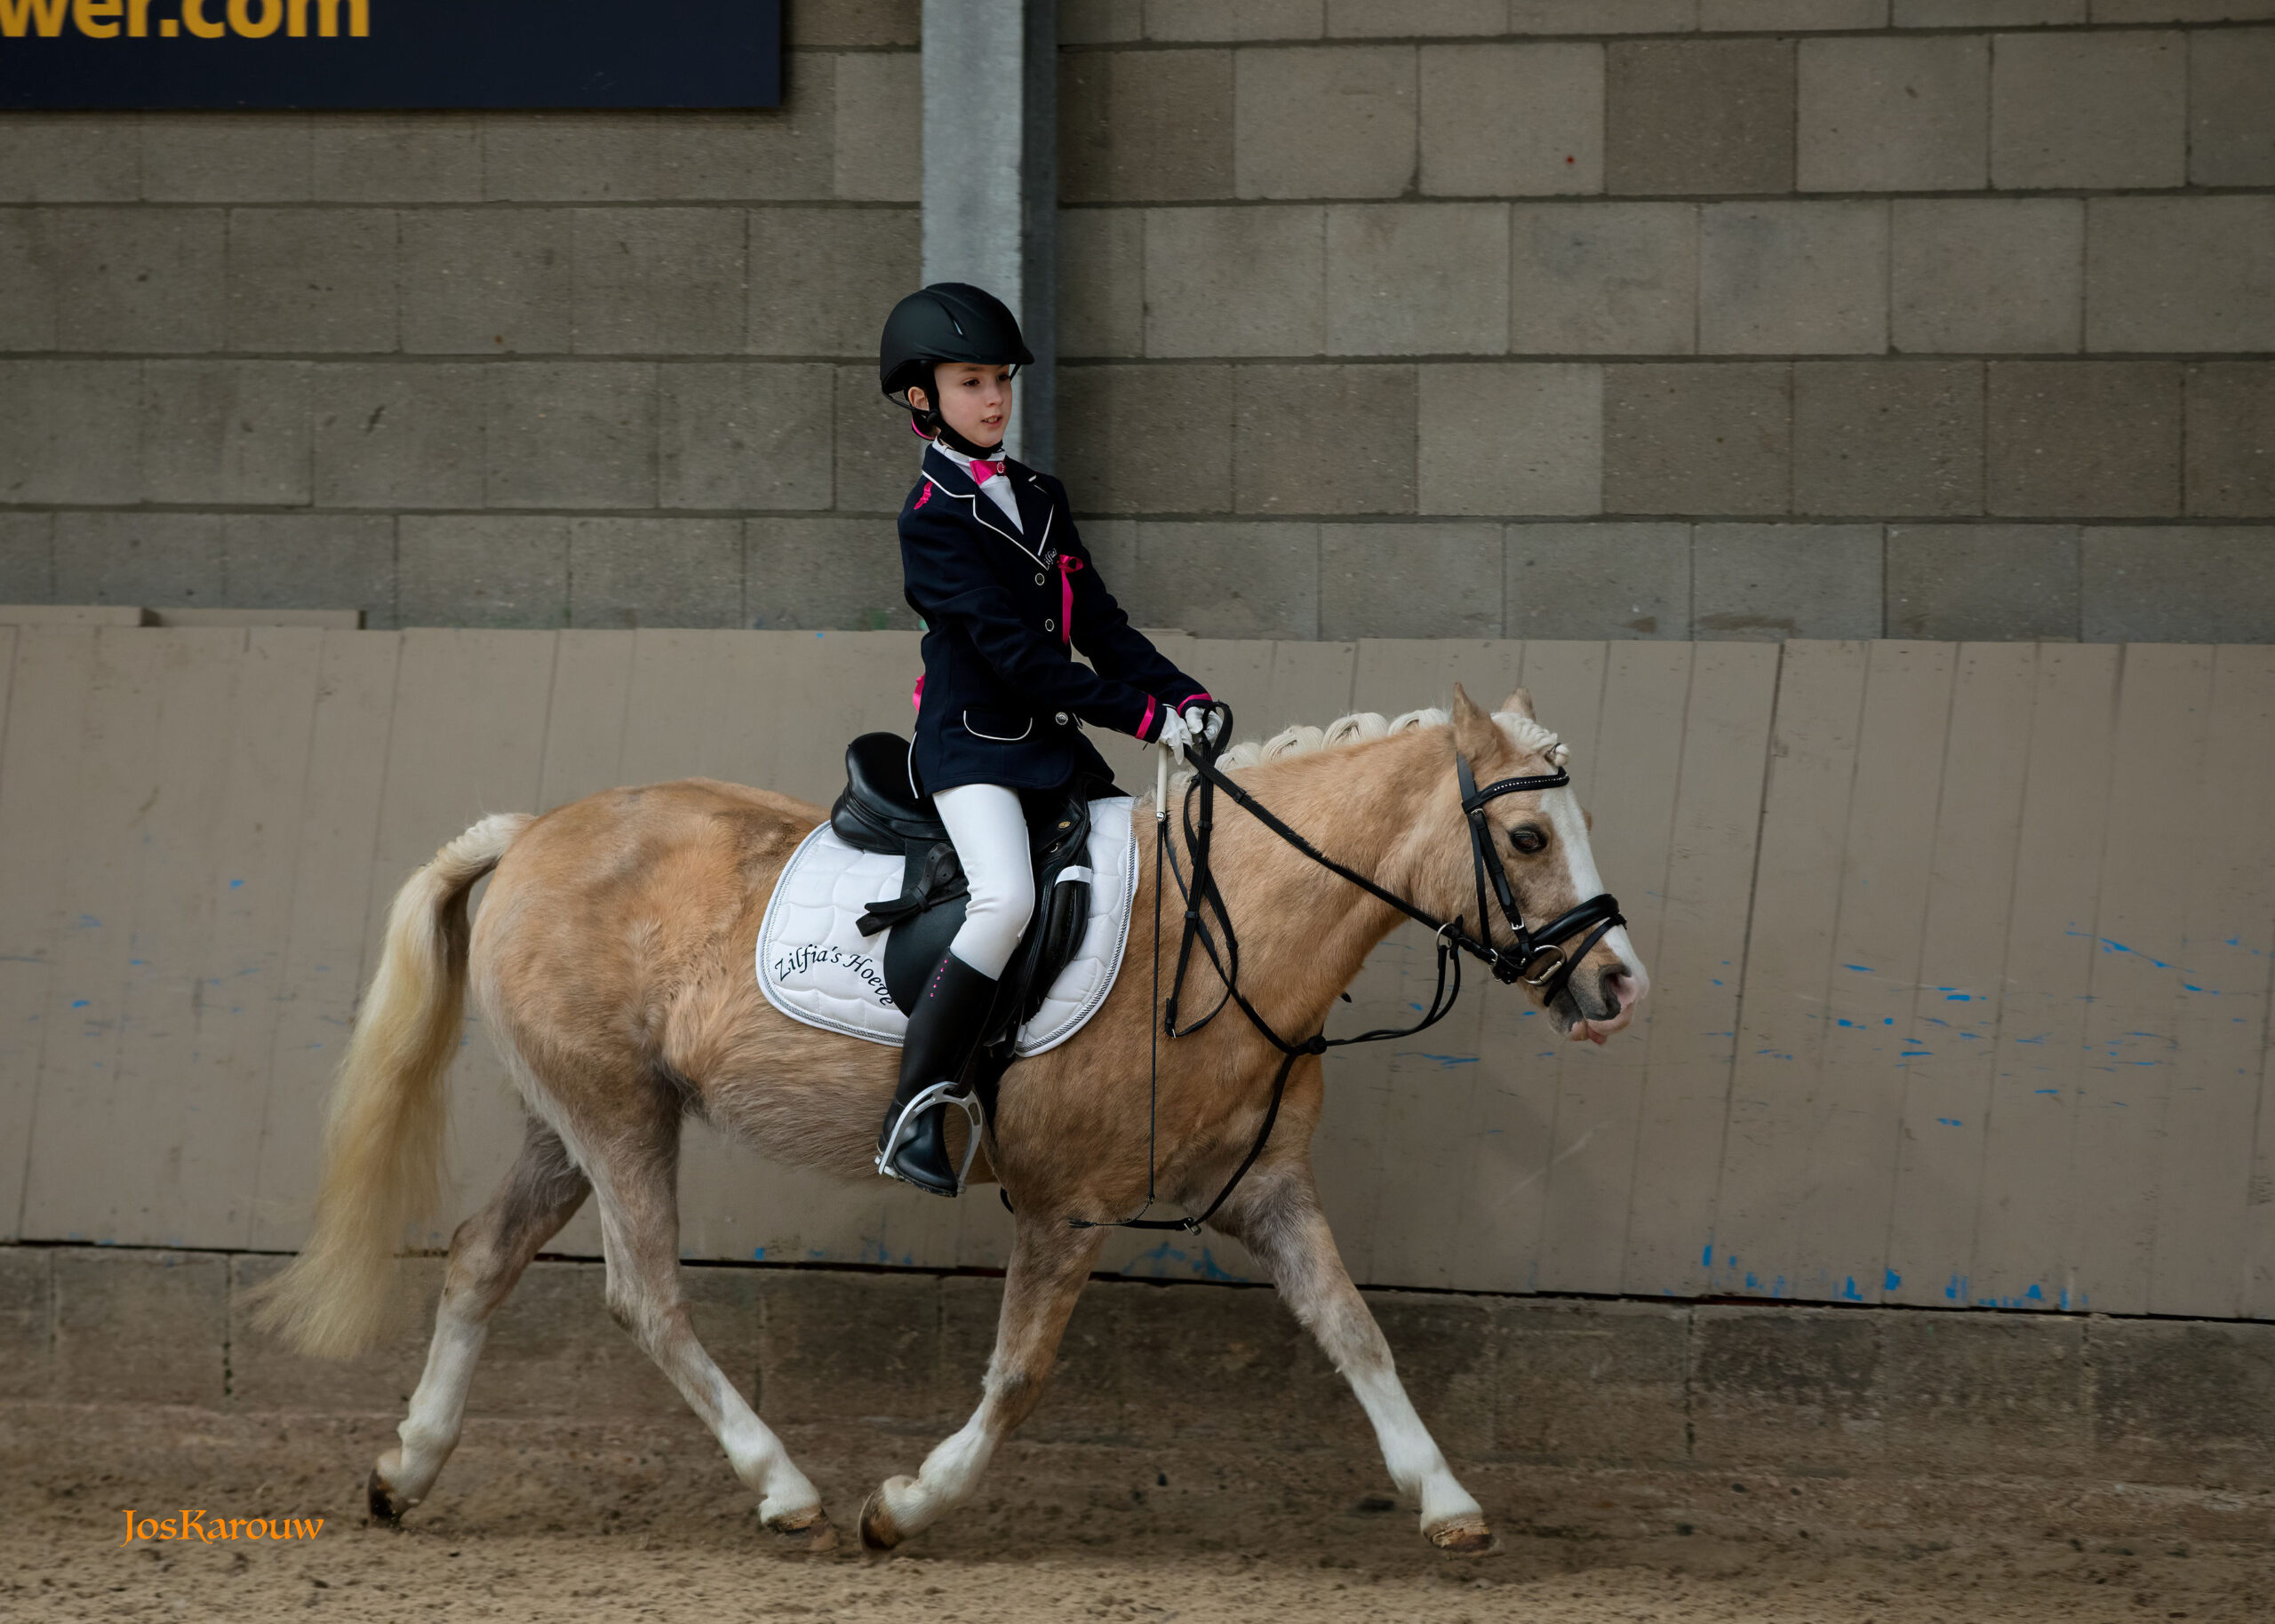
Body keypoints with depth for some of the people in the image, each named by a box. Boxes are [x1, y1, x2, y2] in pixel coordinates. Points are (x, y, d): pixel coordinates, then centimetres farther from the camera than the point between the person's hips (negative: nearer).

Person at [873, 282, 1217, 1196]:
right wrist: (1142, 716, -20)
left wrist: (1185, 697, -4)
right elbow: (1013, 650, -18)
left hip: (1053, 743, 9)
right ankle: (913, 1115, -27)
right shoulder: (935, 518, -11)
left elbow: (1098, 622, 12)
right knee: (1007, 898, -29)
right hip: (973, 745, -9)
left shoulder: (1039, 498, 14)